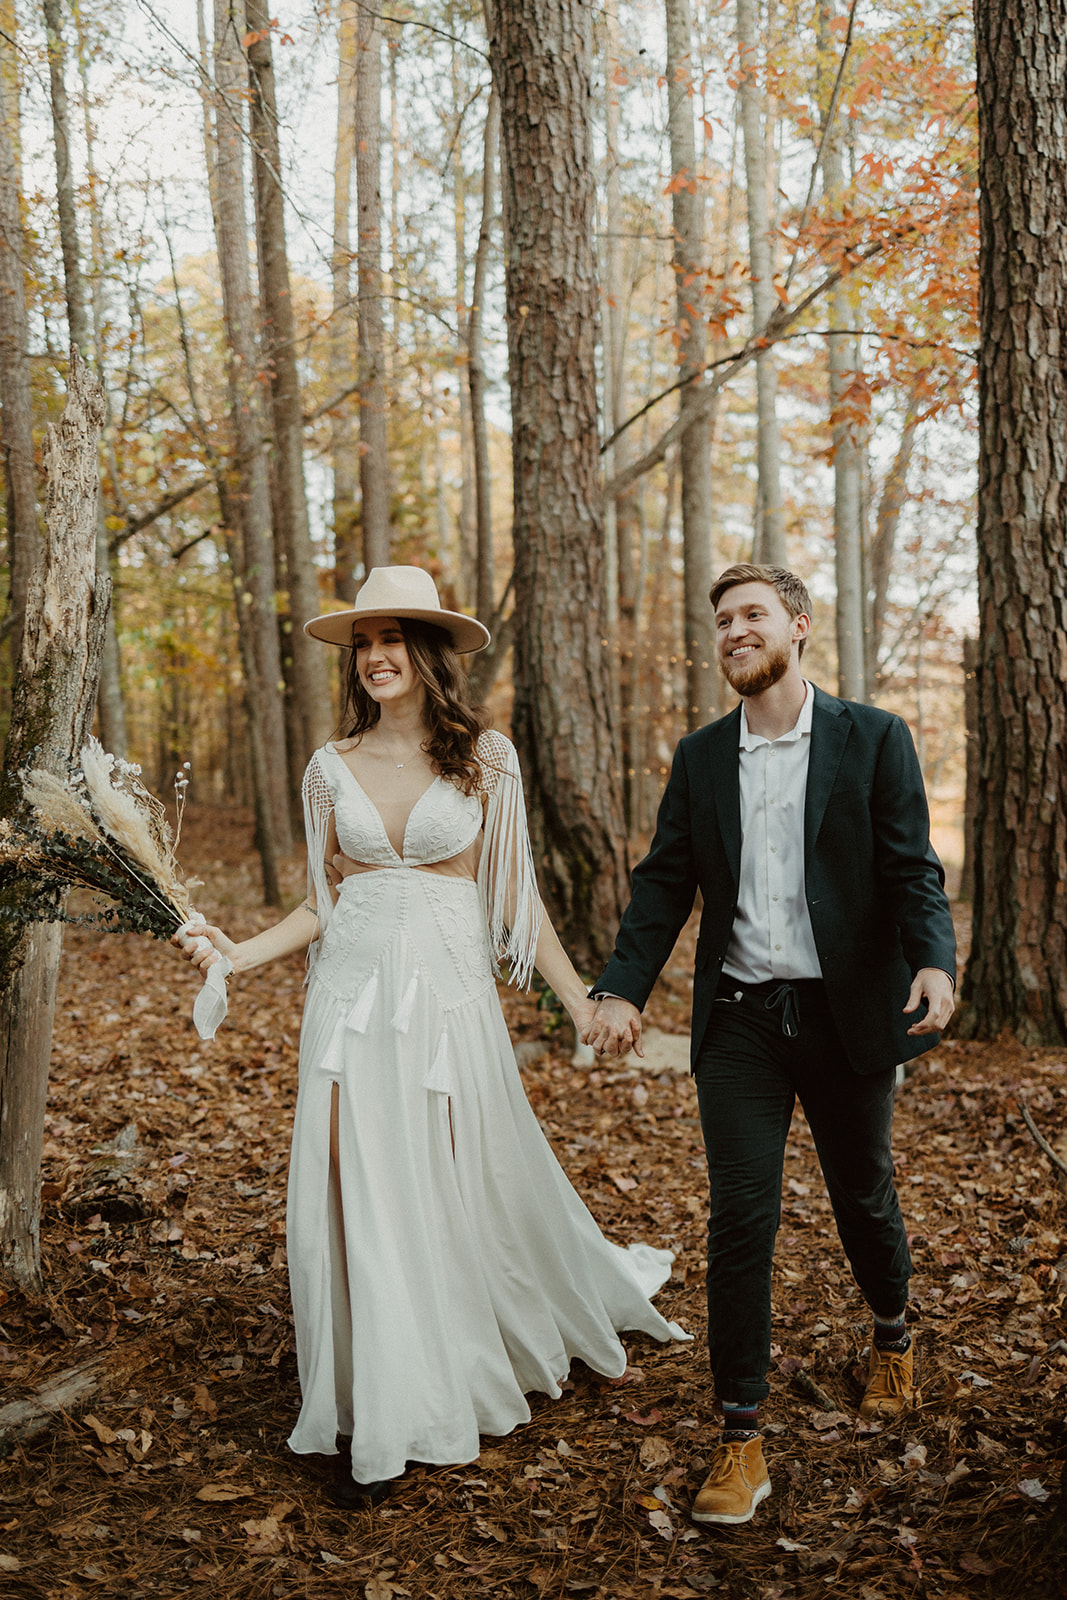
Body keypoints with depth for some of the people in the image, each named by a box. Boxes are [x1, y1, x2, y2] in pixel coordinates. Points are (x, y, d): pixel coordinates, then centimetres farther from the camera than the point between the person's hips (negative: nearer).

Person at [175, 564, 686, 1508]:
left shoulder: (484, 758, 0)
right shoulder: (334, 768, 6)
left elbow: (516, 896, 3)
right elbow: (323, 903, 11)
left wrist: (580, 999, -1)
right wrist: (239, 953, -4)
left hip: (450, 993, -2)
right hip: (352, 995, 2)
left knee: (465, 1189, 7)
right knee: (359, 1199, 1)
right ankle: (376, 1424, 14)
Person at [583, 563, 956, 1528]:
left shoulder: (873, 740, -2)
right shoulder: (700, 758, 6)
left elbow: (912, 870, -6)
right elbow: (664, 885, 5)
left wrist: (934, 962, -25)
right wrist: (623, 989, -7)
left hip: (846, 1014, -1)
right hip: (739, 1021, 1)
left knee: (864, 1198, 17)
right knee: (740, 1219, -1)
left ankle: (892, 1335, 48)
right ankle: (742, 1438, 10)